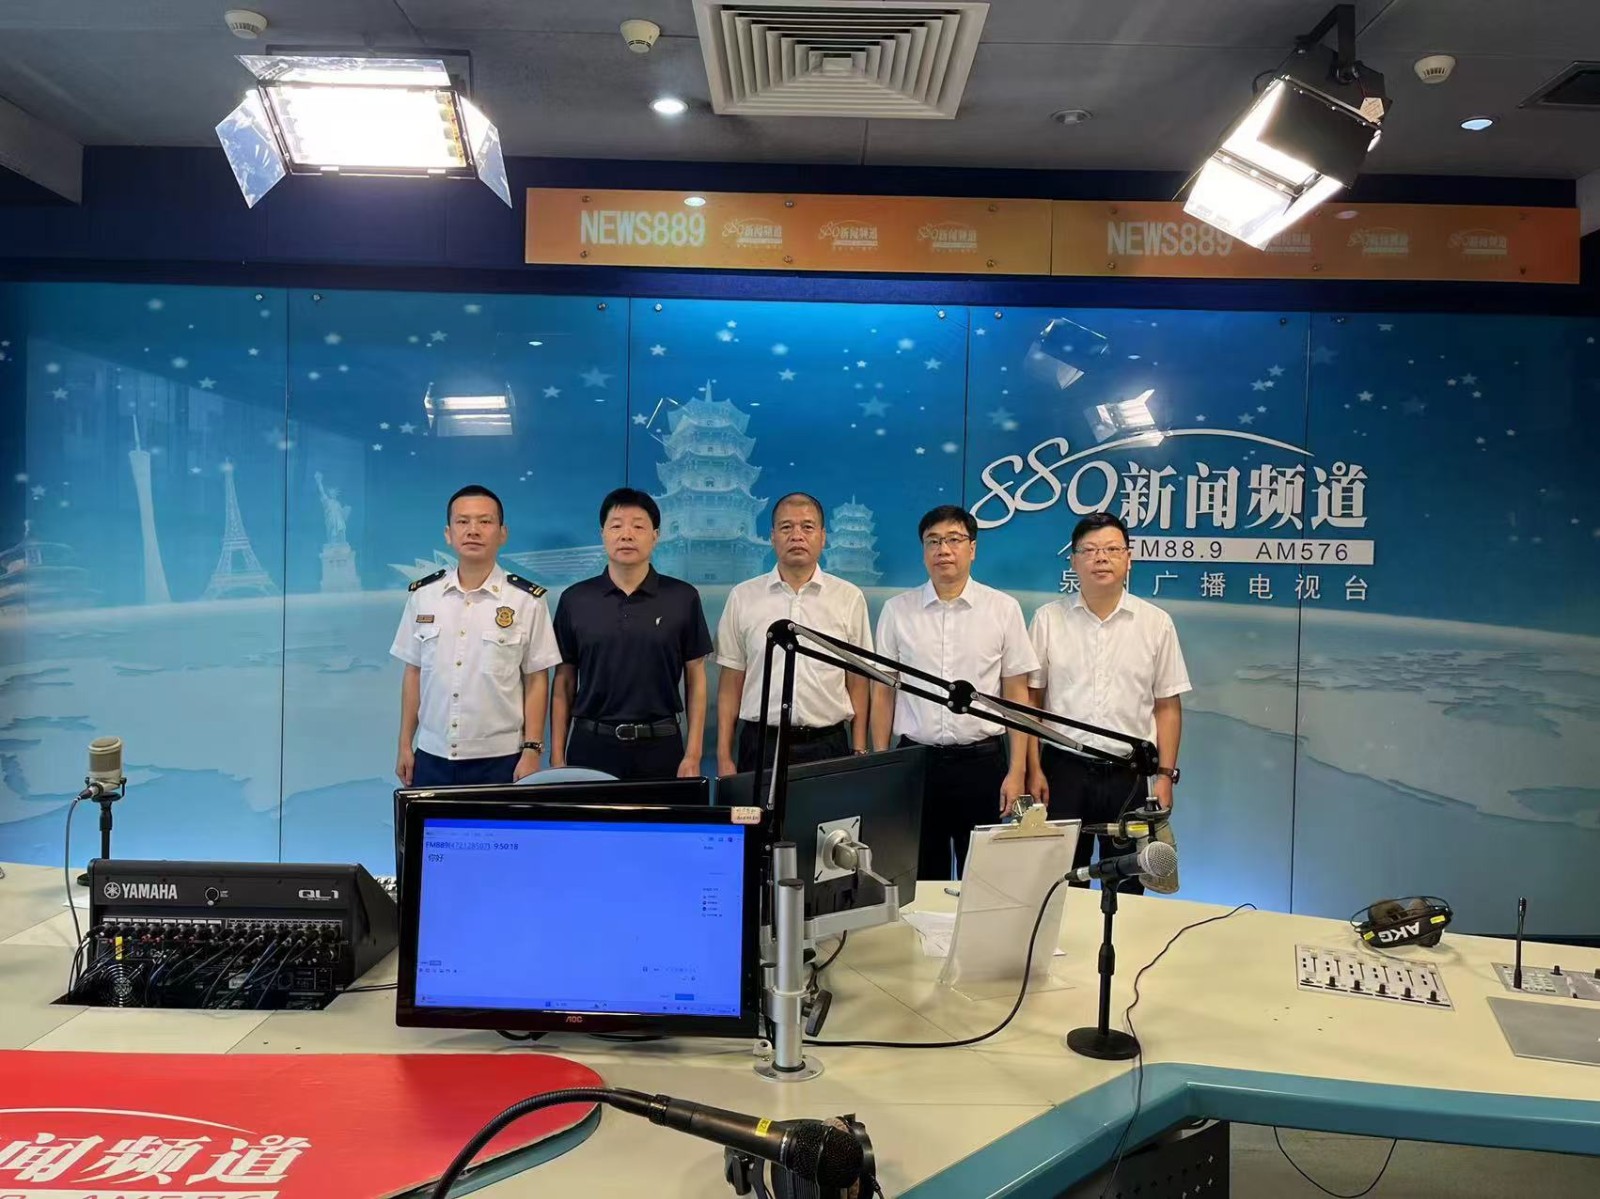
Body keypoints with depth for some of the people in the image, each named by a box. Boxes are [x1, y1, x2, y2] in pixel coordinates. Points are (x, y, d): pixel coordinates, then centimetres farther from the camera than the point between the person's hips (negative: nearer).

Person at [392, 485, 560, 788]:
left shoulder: (527, 600, -5)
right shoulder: (422, 595, 4)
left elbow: (536, 681, -3)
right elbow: (413, 673, 9)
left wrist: (531, 751, -7)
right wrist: (405, 744, 8)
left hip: (499, 759, -2)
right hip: (432, 756, 3)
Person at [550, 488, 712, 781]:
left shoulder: (683, 598, 0)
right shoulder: (575, 599, 3)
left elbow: (695, 680, 3)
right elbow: (564, 682, 7)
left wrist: (692, 756, -3)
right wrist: (557, 757, 2)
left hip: (660, 747, 0)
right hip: (591, 746, 1)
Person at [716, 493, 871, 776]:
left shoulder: (849, 598, 4)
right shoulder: (743, 597, 4)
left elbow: (857, 682, 5)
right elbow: (731, 682, 5)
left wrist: (859, 753, 1)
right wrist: (724, 758, 1)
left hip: (828, 744, 0)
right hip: (761, 743, 0)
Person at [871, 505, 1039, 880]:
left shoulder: (1004, 609, 1)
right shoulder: (897, 610, 4)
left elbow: (1017, 695, 2)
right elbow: (883, 694, 6)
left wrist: (1017, 771, -4)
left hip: (981, 761, -1)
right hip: (915, 760, 1)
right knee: (920, 878, 8)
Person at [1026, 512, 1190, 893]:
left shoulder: (1156, 623, 4)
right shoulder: (1048, 619, 2)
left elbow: (1167, 707, 5)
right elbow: (1031, 700, 3)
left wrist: (1166, 774, -1)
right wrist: (1034, 769, -2)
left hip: (1128, 774, 1)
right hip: (1063, 770, 0)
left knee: (1126, 882, 9)